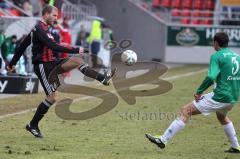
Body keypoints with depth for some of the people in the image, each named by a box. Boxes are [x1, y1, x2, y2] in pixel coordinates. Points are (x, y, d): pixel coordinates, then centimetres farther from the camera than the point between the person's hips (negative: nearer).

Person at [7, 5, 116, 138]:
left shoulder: (41, 29, 15)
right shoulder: (39, 30, -16)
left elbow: (23, 46, 21)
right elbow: (54, 47, -26)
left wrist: (13, 63, 28)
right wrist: (76, 50, -25)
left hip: (50, 63, 9)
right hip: (42, 66, -9)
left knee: (76, 61, -9)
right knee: (52, 97, -10)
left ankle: (103, 79, -15)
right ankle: (33, 125, 2)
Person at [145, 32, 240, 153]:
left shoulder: (217, 56, -9)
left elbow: (211, 77, -22)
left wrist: (199, 92, -14)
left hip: (220, 97, -7)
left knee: (186, 111, -4)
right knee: (221, 116, 39)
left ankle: (163, 140, -8)